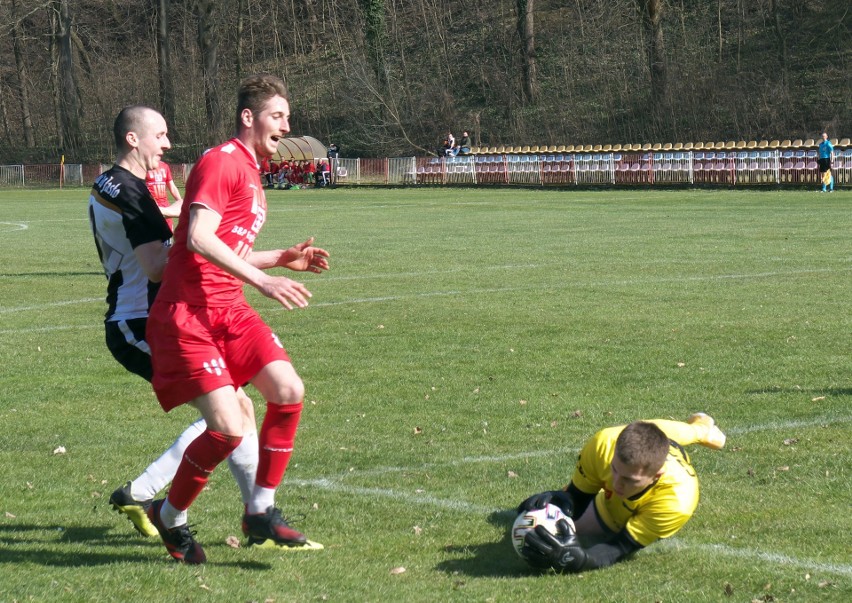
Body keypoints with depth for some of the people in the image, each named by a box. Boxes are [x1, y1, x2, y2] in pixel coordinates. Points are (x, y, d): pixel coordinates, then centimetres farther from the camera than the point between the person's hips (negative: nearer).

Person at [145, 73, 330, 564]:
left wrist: (284, 259, 21)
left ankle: (260, 512, 4)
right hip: (188, 315, -9)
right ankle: (170, 517, 8)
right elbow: (200, 239, -22)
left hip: (229, 311, 9)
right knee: (229, 428, -17)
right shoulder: (221, 163, -9)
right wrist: (263, 281, -26)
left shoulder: (250, 173, 22)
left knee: (289, 391, -9)